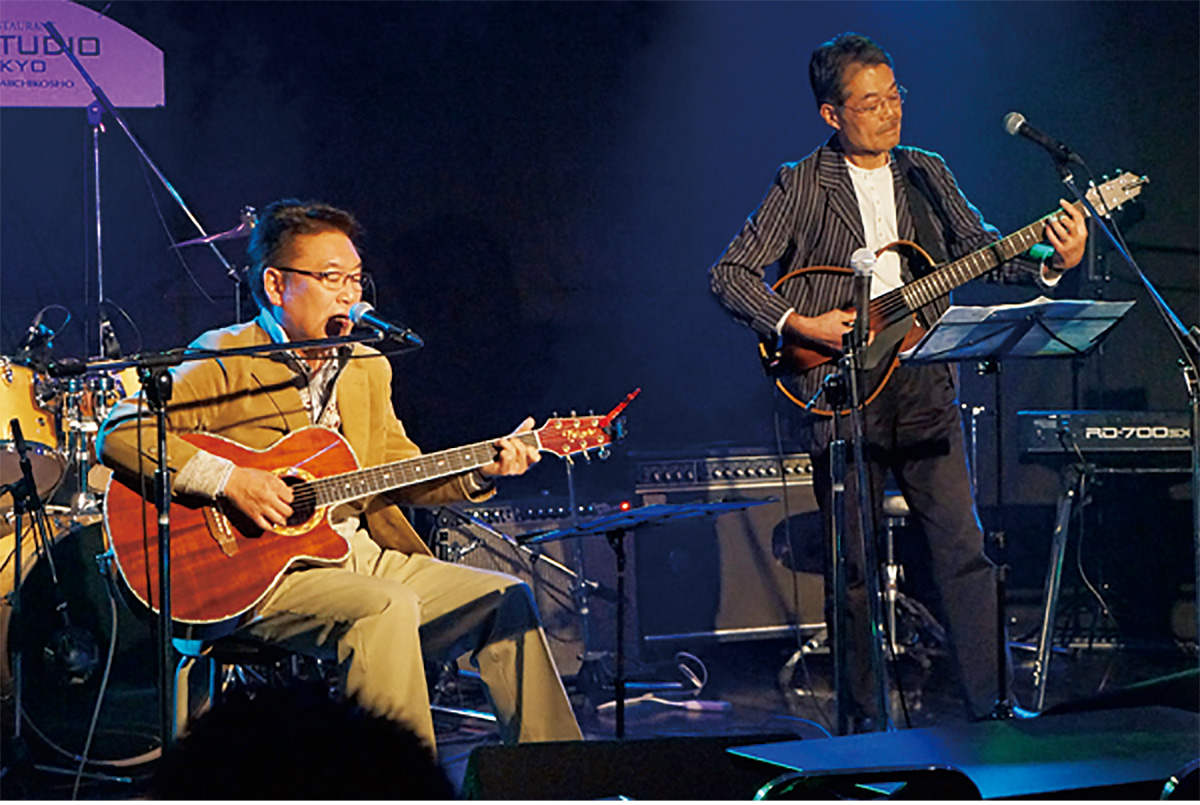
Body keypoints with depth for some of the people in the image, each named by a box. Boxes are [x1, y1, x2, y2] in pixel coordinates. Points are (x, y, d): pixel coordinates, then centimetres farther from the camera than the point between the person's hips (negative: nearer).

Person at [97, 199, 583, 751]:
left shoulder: (368, 369, 16)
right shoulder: (225, 360, -7)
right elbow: (119, 432, -16)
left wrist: (479, 473, 0)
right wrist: (228, 480, -25)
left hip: (364, 557, 8)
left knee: (505, 600, -2)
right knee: (388, 606, -32)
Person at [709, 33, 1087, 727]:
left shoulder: (928, 175, 12)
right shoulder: (802, 187, 0)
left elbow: (977, 246, 4)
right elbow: (731, 274, -1)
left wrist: (1049, 264, -14)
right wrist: (800, 325, -13)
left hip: (925, 384, 3)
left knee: (964, 547, -3)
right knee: (851, 569, 2)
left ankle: (993, 705, 1)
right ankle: (864, 722, 11)